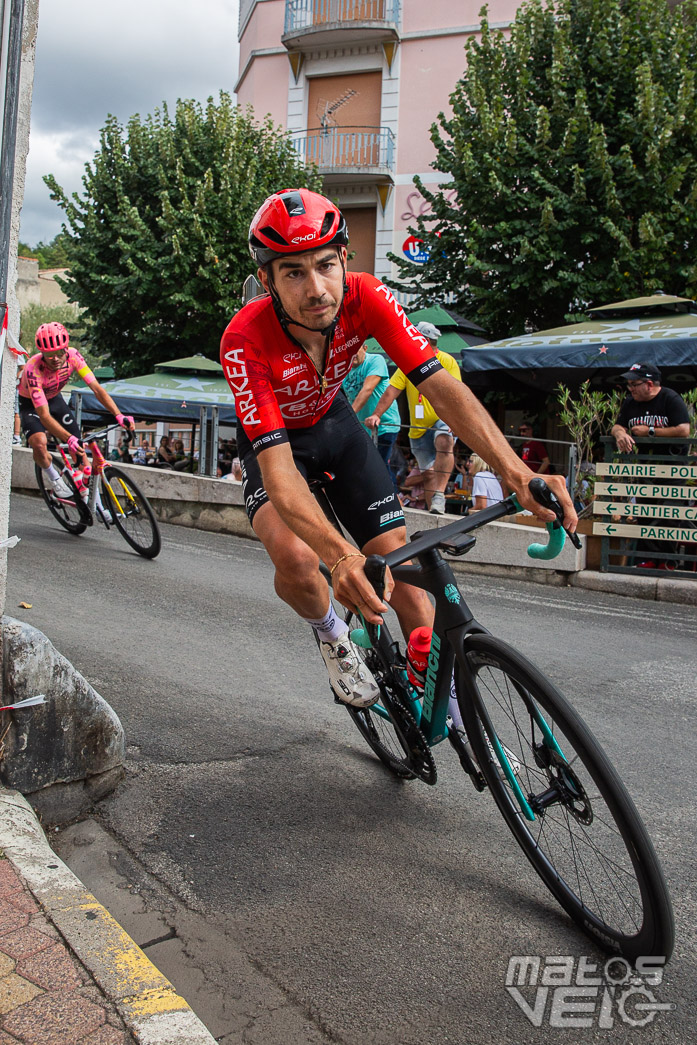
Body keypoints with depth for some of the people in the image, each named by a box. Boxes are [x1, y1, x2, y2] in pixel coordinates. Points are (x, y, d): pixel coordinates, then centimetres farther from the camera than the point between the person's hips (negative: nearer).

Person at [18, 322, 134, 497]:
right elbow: (44, 415, -41)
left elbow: (96, 387, -26)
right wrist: (69, 438, -53)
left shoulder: (72, 355, -27)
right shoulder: (33, 369, -38)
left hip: (54, 399, 4)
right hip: (31, 404, -4)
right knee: (39, 443, -31)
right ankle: (53, 477, 0)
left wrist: (118, 415, -39)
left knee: (78, 449, -4)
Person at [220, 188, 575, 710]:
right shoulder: (245, 340, -36)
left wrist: (516, 472, -47)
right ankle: (332, 637, 5)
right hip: (272, 437, -3)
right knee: (297, 560, -31)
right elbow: (278, 468, -42)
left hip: (334, 422, 3)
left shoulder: (365, 297, -28)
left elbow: (441, 386, -33)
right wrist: (338, 555, -59)